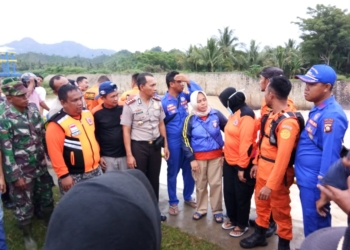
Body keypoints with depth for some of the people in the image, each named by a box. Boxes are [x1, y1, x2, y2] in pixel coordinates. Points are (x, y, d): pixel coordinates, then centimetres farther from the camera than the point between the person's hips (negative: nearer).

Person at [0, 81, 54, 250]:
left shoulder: (33, 109, -1)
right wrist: (15, 176, -14)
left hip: (41, 167, 5)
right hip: (22, 171, -5)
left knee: (46, 198, 19)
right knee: (24, 204, 12)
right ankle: (27, 235, 34)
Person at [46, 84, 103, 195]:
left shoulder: (87, 114, 4)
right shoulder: (57, 124, -19)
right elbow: (55, 152, -20)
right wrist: (63, 175, -18)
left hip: (95, 170, 7)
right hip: (74, 176, -6)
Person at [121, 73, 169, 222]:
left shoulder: (158, 102, 0)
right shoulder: (130, 105, -14)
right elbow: (126, 131, -11)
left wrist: (165, 146, 9)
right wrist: (129, 155, -13)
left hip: (155, 145, 5)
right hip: (139, 146, -4)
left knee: (154, 179, 16)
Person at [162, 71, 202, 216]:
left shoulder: (184, 96, 2)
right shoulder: (163, 102, -14)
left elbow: (199, 93, 0)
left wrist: (188, 81, -11)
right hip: (173, 142, -5)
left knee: (189, 170, 16)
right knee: (173, 173, 9)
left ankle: (188, 197, 36)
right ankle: (173, 202, 25)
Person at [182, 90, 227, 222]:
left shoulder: (216, 114, -5)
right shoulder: (191, 119, -4)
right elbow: (185, 139, -1)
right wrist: (191, 159, -5)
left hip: (216, 156, 0)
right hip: (198, 157, 0)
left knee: (216, 183, 7)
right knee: (200, 185, 11)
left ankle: (217, 210, 23)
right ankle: (201, 209, 29)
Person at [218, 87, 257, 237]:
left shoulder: (246, 114, -20)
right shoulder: (234, 113, 10)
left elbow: (246, 142, -23)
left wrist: (242, 167, -21)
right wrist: (225, 155, 13)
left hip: (242, 164, -8)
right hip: (229, 161, 9)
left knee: (241, 195, 9)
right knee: (229, 192, 18)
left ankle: (242, 225, 28)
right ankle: (232, 219, 37)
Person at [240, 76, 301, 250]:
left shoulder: (288, 122, -25)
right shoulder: (272, 115, 5)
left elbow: (283, 157, -29)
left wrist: (270, 185, -29)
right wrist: (257, 163, 18)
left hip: (277, 174, -9)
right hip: (263, 169, 9)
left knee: (280, 210, 11)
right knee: (261, 204, 23)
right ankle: (260, 235, 43)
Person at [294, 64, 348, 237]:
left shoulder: (331, 115, -22)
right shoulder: (317, 110, 8)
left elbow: (330, 155, -22)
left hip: (315, 182, -9)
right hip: (307, 178, 9)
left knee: (315, 223, 8)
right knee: (311, 219, 23)